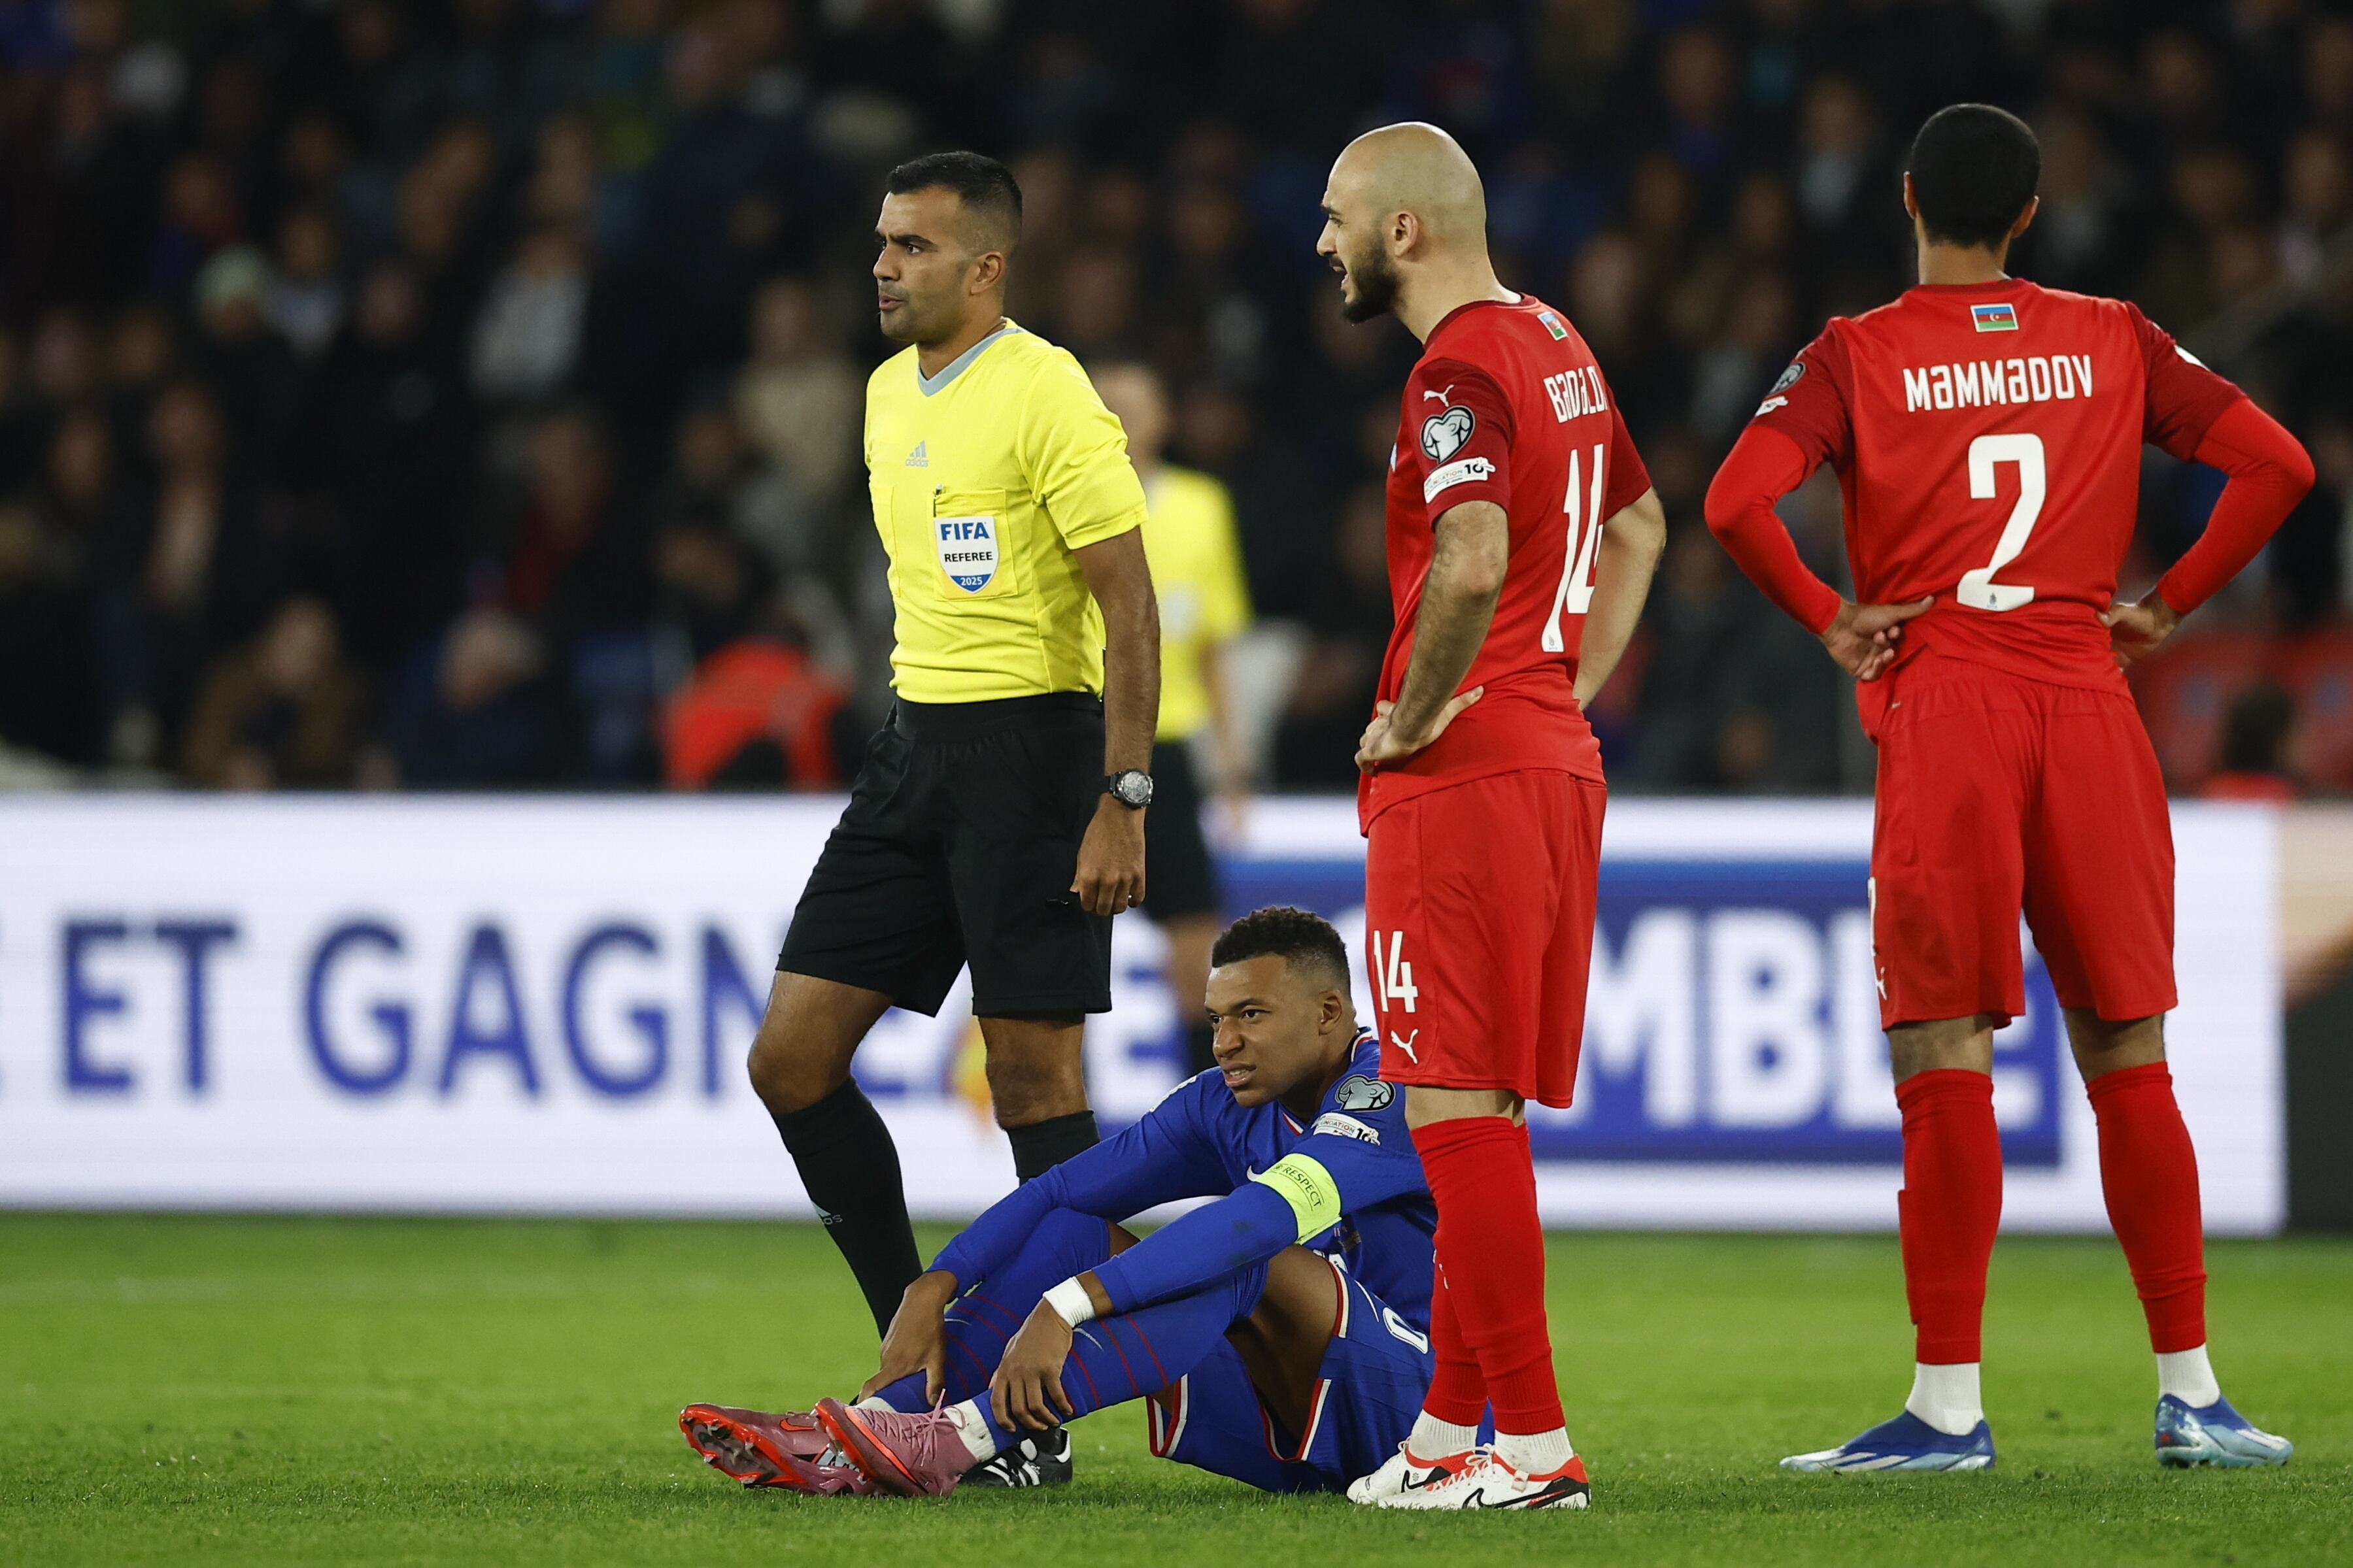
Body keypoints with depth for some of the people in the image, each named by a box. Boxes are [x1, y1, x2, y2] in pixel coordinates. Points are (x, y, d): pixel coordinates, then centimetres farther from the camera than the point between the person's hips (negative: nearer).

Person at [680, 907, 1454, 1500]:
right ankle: (842, 1447, -20)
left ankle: (953, 1441, -40)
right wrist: (930, 1292, -16)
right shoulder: (1224, 1107, 7)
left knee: (1249, 1260, -32)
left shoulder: (1392, 1093, -19)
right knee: (1071, 1233, -2)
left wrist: (1067, 1307, -41)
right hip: (1290, 1439, 8)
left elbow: (1263, 1217, -34)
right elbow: (1058, 1192, 1)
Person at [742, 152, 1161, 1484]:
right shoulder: (890, 394, 13)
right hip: (914, 746, 9)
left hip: (1033, 744, -9)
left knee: (1037, 1084, -5)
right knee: (793, 1058, 3)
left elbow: (1130, 606, -15)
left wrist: (1123, 801, -20)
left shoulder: (1046, 398, -12)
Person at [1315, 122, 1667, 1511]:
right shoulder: (1559, 345, 15)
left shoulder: (1460, 372, -15)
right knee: (1488, 1110, 14)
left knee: (1461, 1108, -7)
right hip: (1559, 764, 10)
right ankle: (1453, 1430, 19)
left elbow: (1472, 564, -31)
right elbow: (1639, 527, 29)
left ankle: (1535, 1446, -8)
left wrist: (1409, 717, -17)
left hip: (1461, 776, -10)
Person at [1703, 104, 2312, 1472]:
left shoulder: (1858, 358, -1)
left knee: (1946, 1057, -2)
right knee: (2128, 1053, 8)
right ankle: (2192, 1396, 8)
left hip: (1941, 707, -3)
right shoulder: (2114, 343, 8)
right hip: (2090, 707, 3)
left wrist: (1831, 622, -2)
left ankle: (1950, 1404, -5)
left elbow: (1735, 504, -14)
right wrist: (2171, 604, 8)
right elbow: (2278, 464, 3)